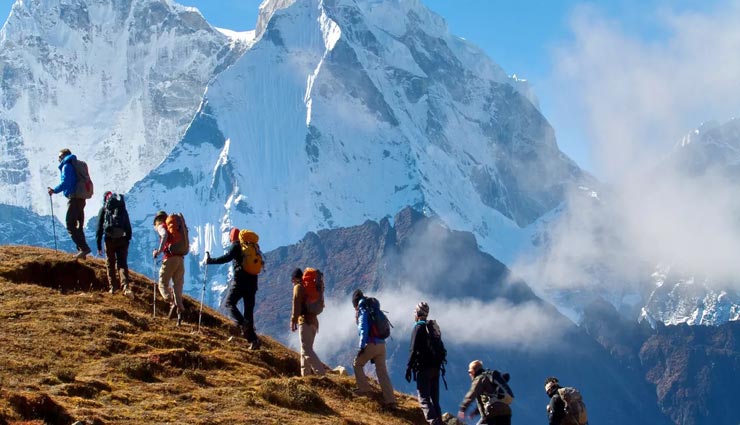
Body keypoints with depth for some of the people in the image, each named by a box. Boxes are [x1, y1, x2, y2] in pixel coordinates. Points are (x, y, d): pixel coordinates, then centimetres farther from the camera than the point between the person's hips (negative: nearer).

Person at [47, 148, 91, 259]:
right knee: (78, 227, 13)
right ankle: (82, 250, 11)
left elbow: (65, 183, -17)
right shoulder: (76, 166, 20)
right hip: (81, 199, 9)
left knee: (70, 225, -10)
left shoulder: (67, 166, -7)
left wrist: (54, 190, -6)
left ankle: (84, 248, -21)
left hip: (74, 199, -9)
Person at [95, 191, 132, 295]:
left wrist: (98, 244, 5)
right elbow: (128, 226, 12)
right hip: (122, 239, 1)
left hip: (110, 239, -1)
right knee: (122, 263, -3)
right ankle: (125, 287, -21)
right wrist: (128, 239, 14)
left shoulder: (104, 209, 8)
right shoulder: (123, 209, 15)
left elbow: (99, 227, 3)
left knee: (110, 264, 11)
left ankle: (112, 287, 11)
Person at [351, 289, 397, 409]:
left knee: (357, 364, 16)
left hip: (371, 345, -7)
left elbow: (364, 330, -17)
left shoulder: (363, 312, -5)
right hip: (381, 345, 7)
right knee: (382, 372, 5)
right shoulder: (374, 311, 19)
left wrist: (361, 347, -17)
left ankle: (364, 388, 10)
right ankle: (390, 400, -2)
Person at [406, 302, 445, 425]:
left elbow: (414, 350, -15)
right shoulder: (434, 327, 16)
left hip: (423, 368, -8)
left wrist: (408, 368, -12)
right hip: (435, 367, 8)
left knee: (424, 398, -11)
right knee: (435, 399, 12)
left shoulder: (418, 328, -8)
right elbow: (441, 349, 18)